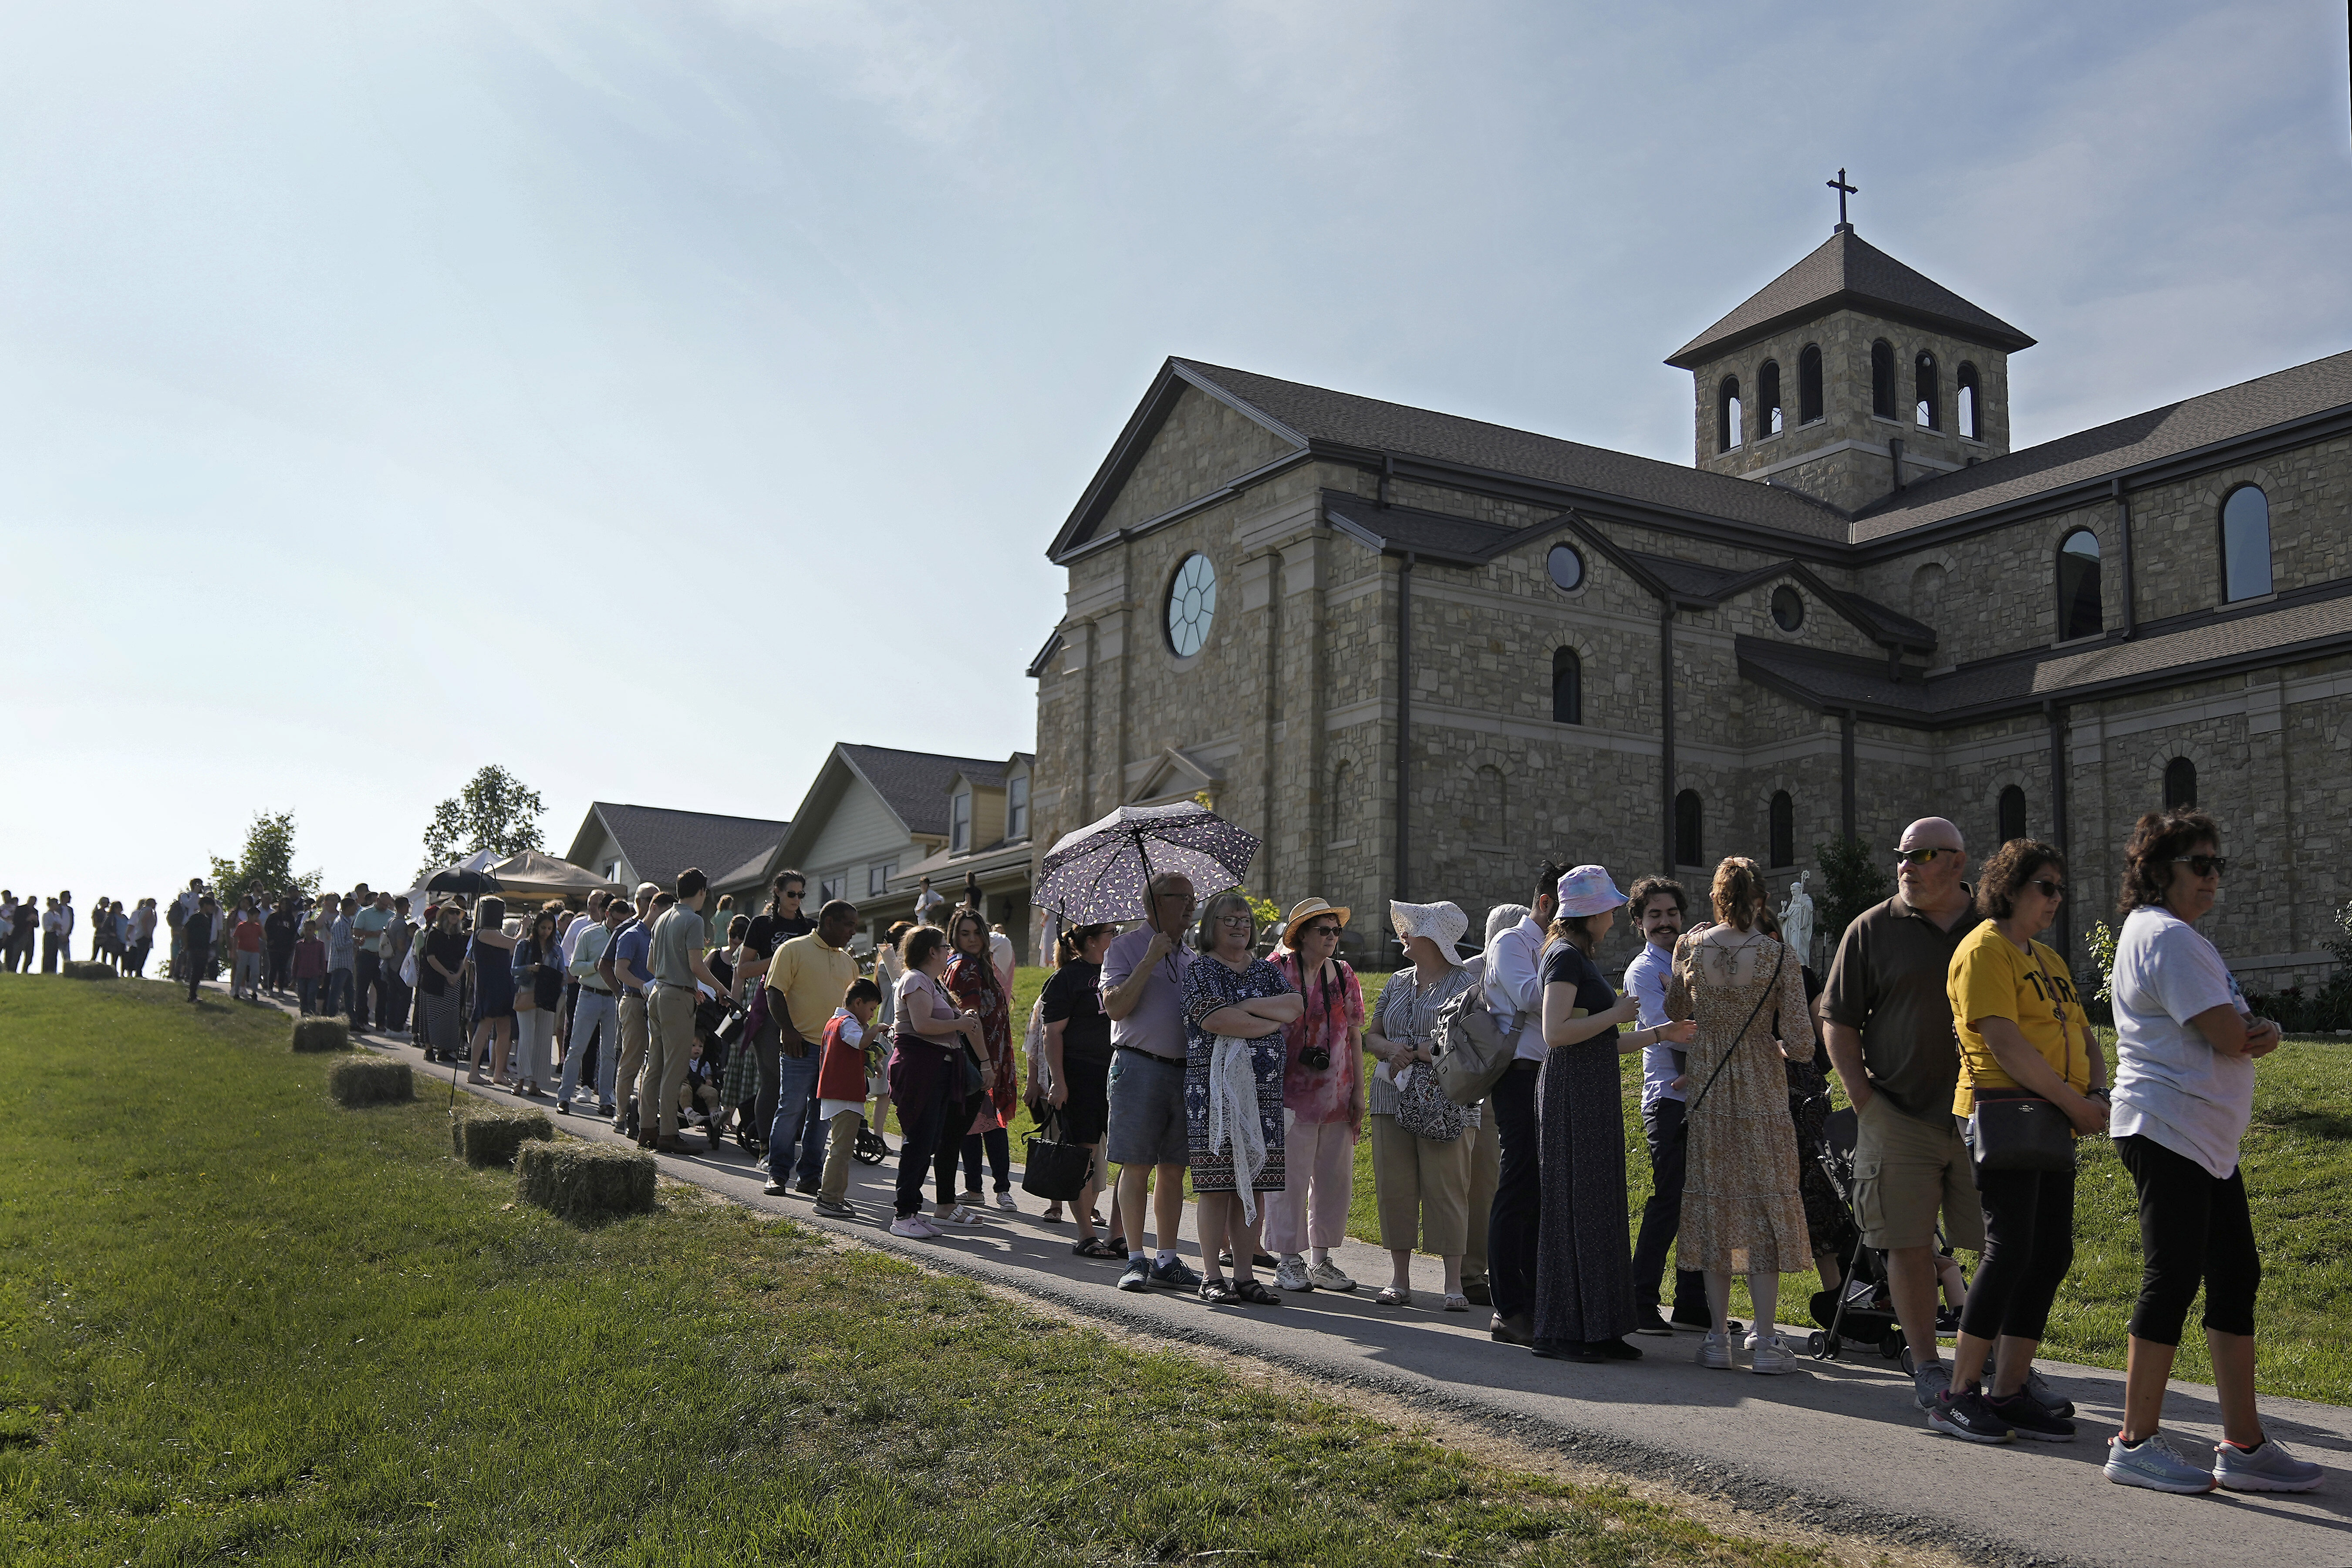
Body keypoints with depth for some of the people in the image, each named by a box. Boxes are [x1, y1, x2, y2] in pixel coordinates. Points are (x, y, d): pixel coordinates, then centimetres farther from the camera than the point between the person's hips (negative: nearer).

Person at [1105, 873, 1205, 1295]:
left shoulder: (1189, 956, 18)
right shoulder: (1125, 949, 0)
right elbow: (1115, 1007, -12)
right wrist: (1149, 962, -15)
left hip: (1184, 1068, 6)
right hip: (1139, 1066, -5)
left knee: (1174, 1168, 7)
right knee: (1136, 1166, -3)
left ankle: (1167, 1260, 13)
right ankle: (1136, 1260, 4)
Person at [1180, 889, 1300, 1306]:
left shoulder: (1266, 971, 17)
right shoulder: (1200, 970, 2)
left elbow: (1296, 1006, 1)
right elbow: (1214, 1019, -14)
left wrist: (1247, 1006, -10)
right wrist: (1273, 1022, -6)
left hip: (1263, 1089, 5)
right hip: (1215, 1088, -5)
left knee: (1254, 1183, 3)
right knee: (1217, 1183, -5)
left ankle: (1246, 1275, 8)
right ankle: (1212, 1276, 1)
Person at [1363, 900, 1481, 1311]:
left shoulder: (1465, 983, -1)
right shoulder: (1398, 982, 16)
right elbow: (1372, 1036, 18)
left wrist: (1419, 1054, -15)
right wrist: (1390, 1049, -5)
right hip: (1392, 1096, 5)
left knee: (1446, 1188, -5)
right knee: (1395, 1186, 4)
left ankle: (1454, 1284, 1)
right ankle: (1399, 1280, 12)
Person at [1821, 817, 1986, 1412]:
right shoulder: (1873, 930, 3)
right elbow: (1839, 1024, 4)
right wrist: (1866, 1102, -5)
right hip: (1899, 1117, -1)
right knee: (1910, 1245, 2)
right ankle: (1927, 1367, 14)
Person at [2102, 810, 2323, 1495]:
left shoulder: (2178, 936, 21)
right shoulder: (2166, 936, -12)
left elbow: (2245, 1035, 17)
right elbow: (2228, 1035, -19)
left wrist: (2262, 1031, -6)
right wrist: (2253, 1032, 4)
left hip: (2208, 1141, 11)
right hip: (2167, 1129, -11)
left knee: (2235, 1279, 9)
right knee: (2172, 1280, -7)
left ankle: (2243, 1445, 15)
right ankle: (2136, 1443, 1)